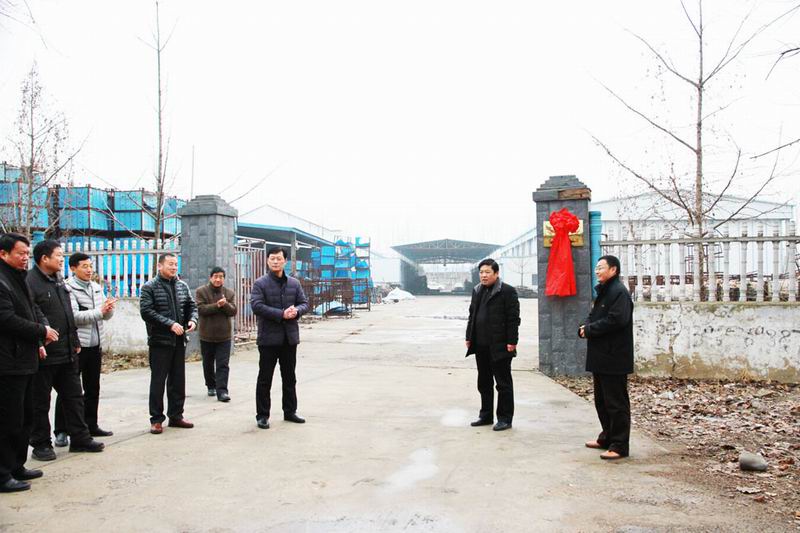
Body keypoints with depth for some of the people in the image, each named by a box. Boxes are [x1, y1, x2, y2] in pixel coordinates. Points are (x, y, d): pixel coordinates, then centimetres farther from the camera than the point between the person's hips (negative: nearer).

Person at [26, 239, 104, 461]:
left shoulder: (58, 281, 15)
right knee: (41, 401, 6)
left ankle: (80, 438, 22)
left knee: (74, 396, 13)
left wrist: (75, 341, 18)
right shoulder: (30, 282, -13)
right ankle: (41, 444, 17)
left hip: (67, 353, 8)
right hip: (44, 355, -8)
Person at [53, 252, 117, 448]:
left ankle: (91, 425, 27)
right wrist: (99, 311, -21)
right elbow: (74, 316, -21)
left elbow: (106, 315, 11)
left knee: (93, 389, 15)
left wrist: (108, 309, -11)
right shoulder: (68, 289, -11)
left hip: (95, 346, 7)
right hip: (75, 346, -7)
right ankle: (61, 431, 9)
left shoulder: (97, 288, 11)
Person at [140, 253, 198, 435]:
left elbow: (192, 306, 16)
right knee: (158, 381, 1)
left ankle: (176, 415, 23)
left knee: (178, 380, 11)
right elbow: (146, 311, -15)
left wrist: (192, 319, -6)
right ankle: (156, 419, 10)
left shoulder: (182, 286, 11)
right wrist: (170, 324, -22)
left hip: (179, 341, 5)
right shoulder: (149, 287, -5)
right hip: (160, 341, -5)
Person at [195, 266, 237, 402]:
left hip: (224, 335, 0)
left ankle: (222, 391, -9)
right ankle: (211, 386, 32)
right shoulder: (201, 291, -2)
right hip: (206, 335, 0)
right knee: (208, 364, 14)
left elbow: (233, 311, -3)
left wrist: (225, 304, -22)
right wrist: (217, 305, -23)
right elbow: (201, 309, -14)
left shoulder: (229, 293, 5)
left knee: (223, 365, -6)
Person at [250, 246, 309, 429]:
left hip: (290, 337, 5)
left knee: (289, 377, 15)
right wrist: (282, 314, -23)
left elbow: (304, 303, 9)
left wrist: (296, 311, -15)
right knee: (265, 378, 3)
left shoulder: (294, 283, 9)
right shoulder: (260, 283, -5)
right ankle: (262, 415, 12)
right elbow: (257, 306, -17)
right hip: (269, 338, -4)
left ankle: (290, 411, 28)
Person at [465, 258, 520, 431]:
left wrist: (511, 341, -15)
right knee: (484, 383, 15)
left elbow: (513, 318, -11)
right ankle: (486, 415, 26)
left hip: (499, 346, -7)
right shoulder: (477, 291, 14)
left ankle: (505, 418, 10)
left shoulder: (507, 291, -8)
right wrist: (469, 337, 13)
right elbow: (472, 315, 19)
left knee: (503, 383, 2)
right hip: (481, 345, 7)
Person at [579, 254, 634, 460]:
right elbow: (594, 317, 21)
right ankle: (607, 438, 29)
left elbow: (616, 320, -25)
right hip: (600, 356, 10)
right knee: (602, 400, 17)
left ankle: (619, 445, 4)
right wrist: (585, 327, -1)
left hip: (614, 358, -10)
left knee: (616, 403, -3)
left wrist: (589, 330, -16)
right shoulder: (602, 291, 17)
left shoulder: (619, 292, -14)